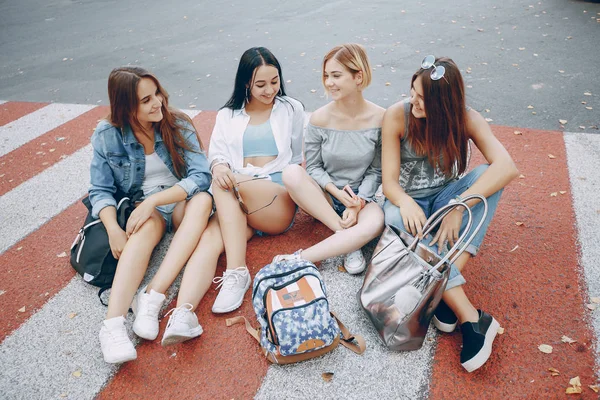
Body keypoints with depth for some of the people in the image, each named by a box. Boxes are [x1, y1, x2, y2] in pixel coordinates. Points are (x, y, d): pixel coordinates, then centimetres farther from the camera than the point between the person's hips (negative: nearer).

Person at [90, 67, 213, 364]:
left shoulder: (178, 125, -7)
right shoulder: (107, 135, -5)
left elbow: (200, 176, -17)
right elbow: (101, 190, -5)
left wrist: (154, 200, -28)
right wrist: (113, 229, -24)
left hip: (181, 203, 1)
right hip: (140, 208, -1)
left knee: (203, 200, -34)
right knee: (148, 225, -37)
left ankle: (151, 298, -42)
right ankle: (113, 323, -51)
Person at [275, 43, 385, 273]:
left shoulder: (379, 118, -9)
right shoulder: (320, 118, -8)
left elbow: (376, 171, -2)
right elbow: (313, 167, -1)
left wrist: (358, 203, -16)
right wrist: (336, 191, -18)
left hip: (361, 197, -1)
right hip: (324, 198, 1)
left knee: (375, 223, -36)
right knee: (292, 173, -30)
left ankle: (301, 258, -27)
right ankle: (346, 237, -23)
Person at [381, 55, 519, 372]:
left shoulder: (465, 119, -13)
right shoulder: (397, 116, -16)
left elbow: (507, 167, -29)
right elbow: (389, 182, -16)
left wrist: (459, 206, -41)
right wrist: (405, 203, -40)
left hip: (444, 198, 2)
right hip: (407, 202, -1)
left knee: (487, 176, -28)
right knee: (396, 218, -38)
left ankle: (449, 292, -34)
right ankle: (471, 318, -38)